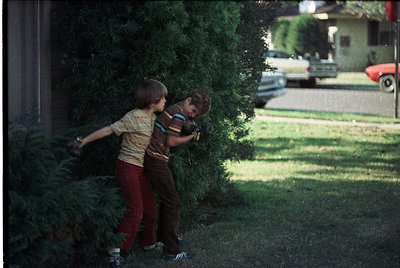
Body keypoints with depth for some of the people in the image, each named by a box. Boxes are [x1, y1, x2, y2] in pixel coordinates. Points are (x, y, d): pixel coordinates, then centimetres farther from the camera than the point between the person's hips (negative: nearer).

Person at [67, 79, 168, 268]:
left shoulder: (153, 118, 7)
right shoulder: (134, 117, -18)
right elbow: (108, 130, -17)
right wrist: (83, 141, -17)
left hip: (141, 168, 8)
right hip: (128, 167, -8)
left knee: (150, 207, 13)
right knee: (136, 209, -16)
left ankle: (149, 242, 32)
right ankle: (115, 250, -14)